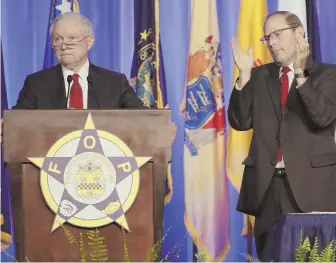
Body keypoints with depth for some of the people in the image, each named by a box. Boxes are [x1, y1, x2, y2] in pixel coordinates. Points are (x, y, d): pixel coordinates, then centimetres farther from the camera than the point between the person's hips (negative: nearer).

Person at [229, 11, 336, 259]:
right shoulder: (259, 76, 13)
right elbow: (240, 122, 5)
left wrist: (300, 74, -19)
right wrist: (245, 75, -4)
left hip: (309, 181, -4)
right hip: (266, 182, 4)